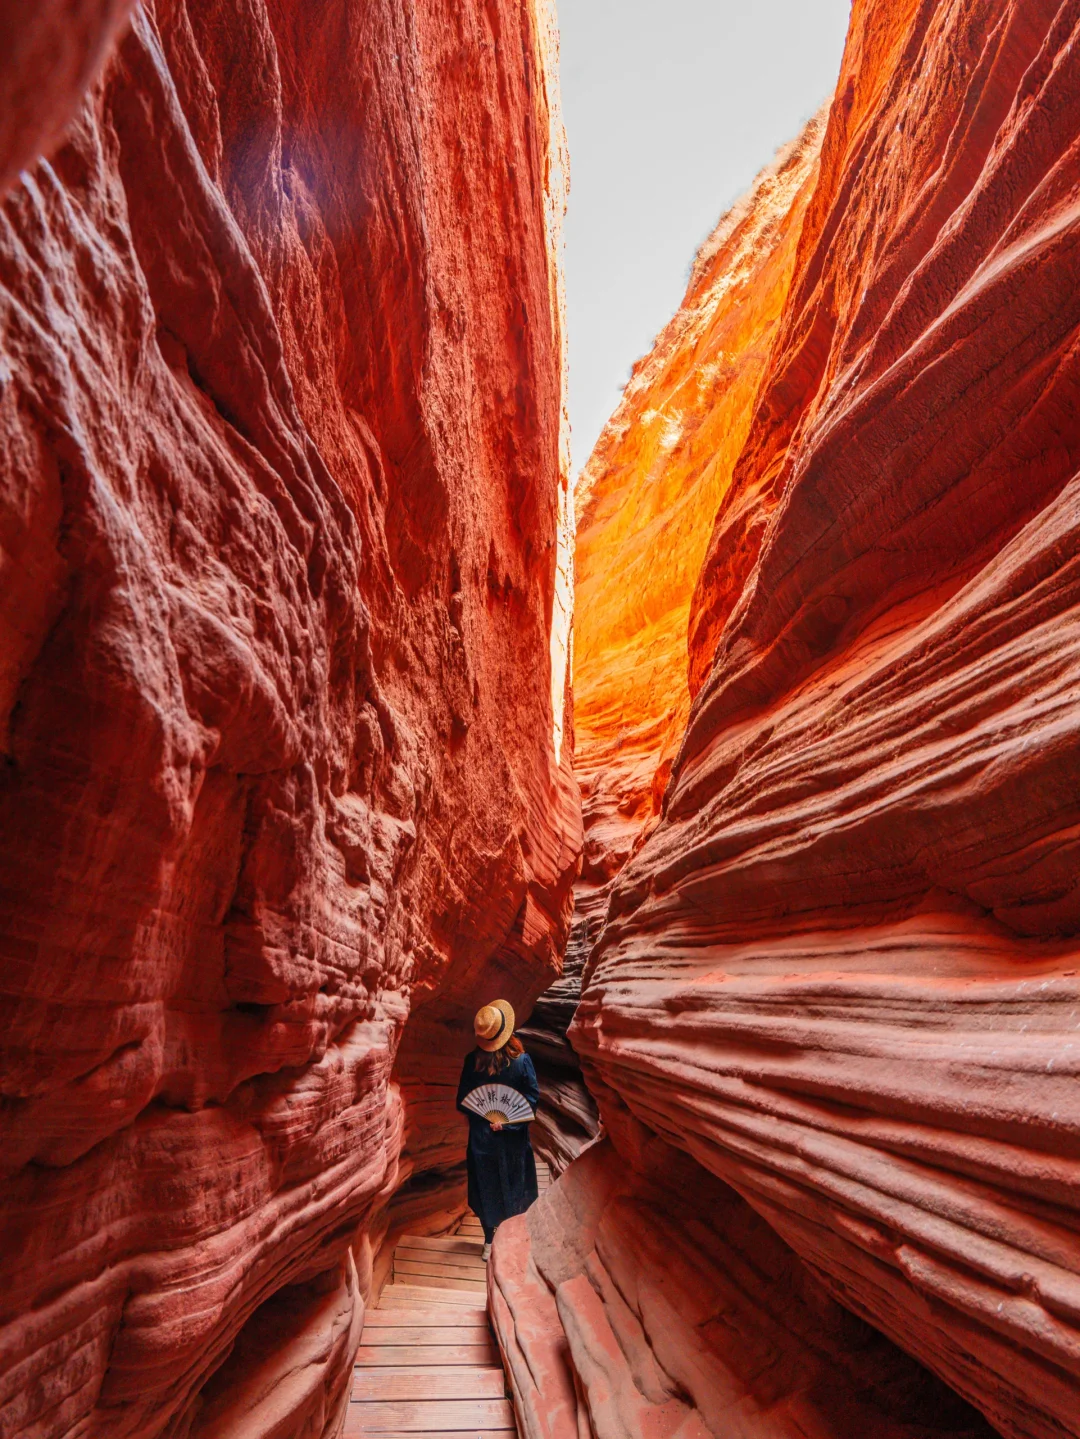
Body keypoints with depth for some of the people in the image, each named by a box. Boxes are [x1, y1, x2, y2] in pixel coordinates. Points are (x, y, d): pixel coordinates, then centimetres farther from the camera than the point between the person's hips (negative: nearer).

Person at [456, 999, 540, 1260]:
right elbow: (533, 1096, -15)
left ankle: (490, 1242, 30)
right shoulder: (521, 1060, -19)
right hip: (513, 1138, 0)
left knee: (486, 1189, 18)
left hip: (482, 1137, 0)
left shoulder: (471, 1061, -18)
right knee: (514, 1186, 21)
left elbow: (462, 1101, -7)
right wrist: (509, 1121, -8)